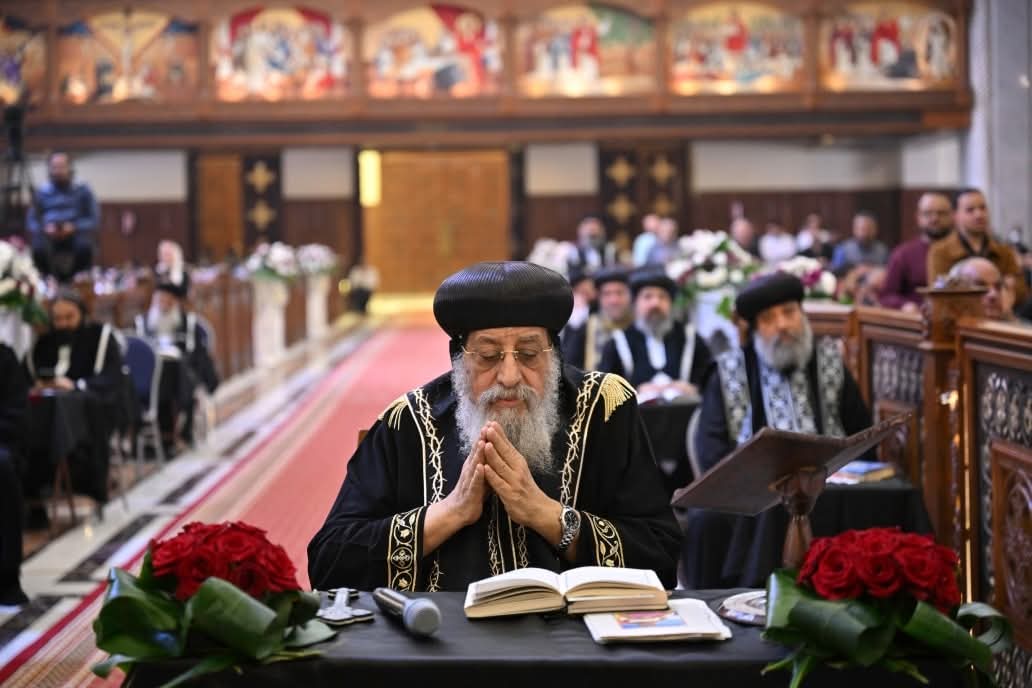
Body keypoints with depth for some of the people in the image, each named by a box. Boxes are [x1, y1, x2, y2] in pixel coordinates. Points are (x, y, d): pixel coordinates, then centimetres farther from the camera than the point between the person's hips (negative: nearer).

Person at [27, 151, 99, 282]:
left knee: (84, 246, -37)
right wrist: (45, 228, -14)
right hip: (50, 235, 1)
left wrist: (74, 227, -16)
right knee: (39, 248, -35)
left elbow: (94, 219, 2)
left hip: (76, 232, -1)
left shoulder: (82, 191, 7)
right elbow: (31, 221, 9)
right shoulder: (41, 193, 10)